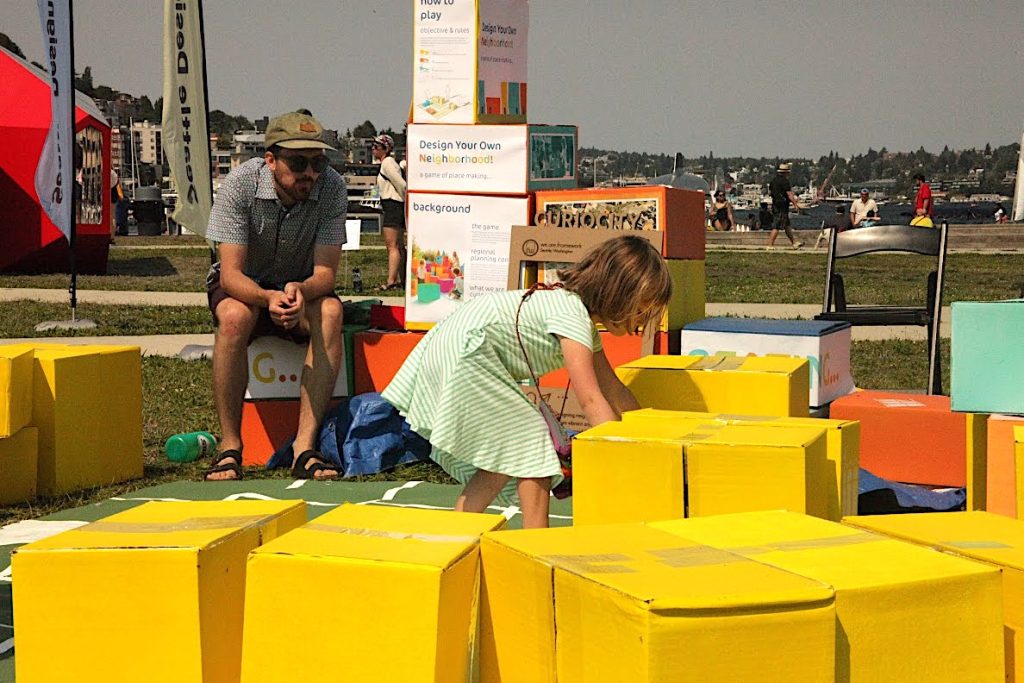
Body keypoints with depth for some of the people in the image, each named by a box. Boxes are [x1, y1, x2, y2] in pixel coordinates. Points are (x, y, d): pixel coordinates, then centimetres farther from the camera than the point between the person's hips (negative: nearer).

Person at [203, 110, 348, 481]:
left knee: (330, 312, -32)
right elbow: (231, 275, -26)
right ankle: (229, 445, -26)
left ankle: (305, 445, -32)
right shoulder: (240, 184, -23)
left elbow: (325, 273, -20)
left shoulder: (332, 188, -19)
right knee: (235, 315, -36)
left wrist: (300, 291, -45)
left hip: (302, 288, 2)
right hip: (244, 286, -1)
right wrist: (268, 297, -48)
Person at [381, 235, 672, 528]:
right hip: (462, 352, -11)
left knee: (504, 460, 12)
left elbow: (613, 390, 18)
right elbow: (591, 399, -23)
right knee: (531, 445, -8)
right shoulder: (572, 314, -19)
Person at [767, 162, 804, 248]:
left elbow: (770, 192, 19)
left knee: (787, 225, 17)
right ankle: (770, 245, -8)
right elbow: (789, 194, -19)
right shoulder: (785, 181, -15)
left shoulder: (773, 180, 11)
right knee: (777, 226, -7)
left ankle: (794, 242, 24)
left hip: (775, 205, 10)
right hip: (782, 206, -10)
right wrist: (795, 204, -15)